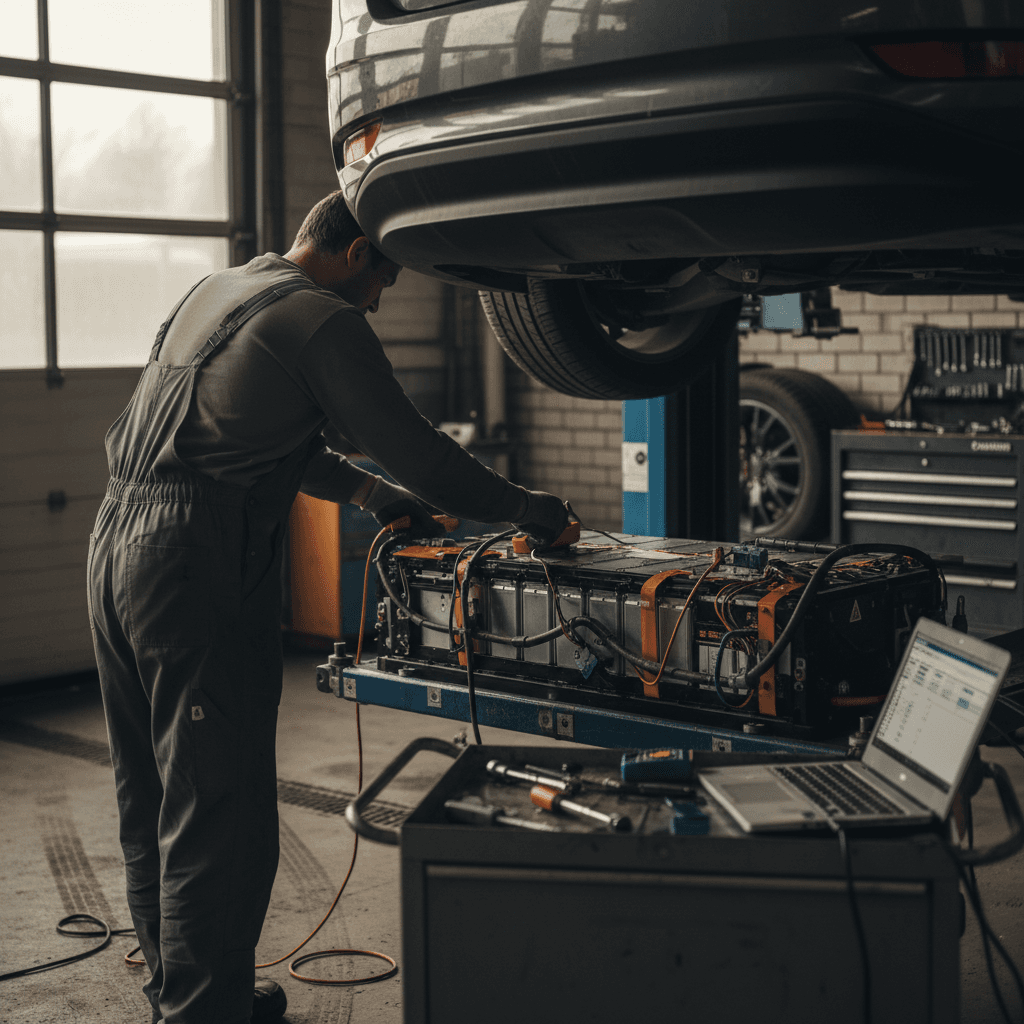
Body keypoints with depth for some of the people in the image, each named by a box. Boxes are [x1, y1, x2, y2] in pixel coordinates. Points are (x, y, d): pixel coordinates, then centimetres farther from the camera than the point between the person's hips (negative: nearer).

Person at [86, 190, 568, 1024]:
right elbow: (413, 446, -7)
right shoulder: (323, 319, -7)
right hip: (199, 559, -10)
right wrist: (526, 509, 4)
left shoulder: (217, 292, 22)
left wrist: (365, 492, 31)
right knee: (220, 809, -5)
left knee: (152, 799, 17)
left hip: (119, 540, 10)